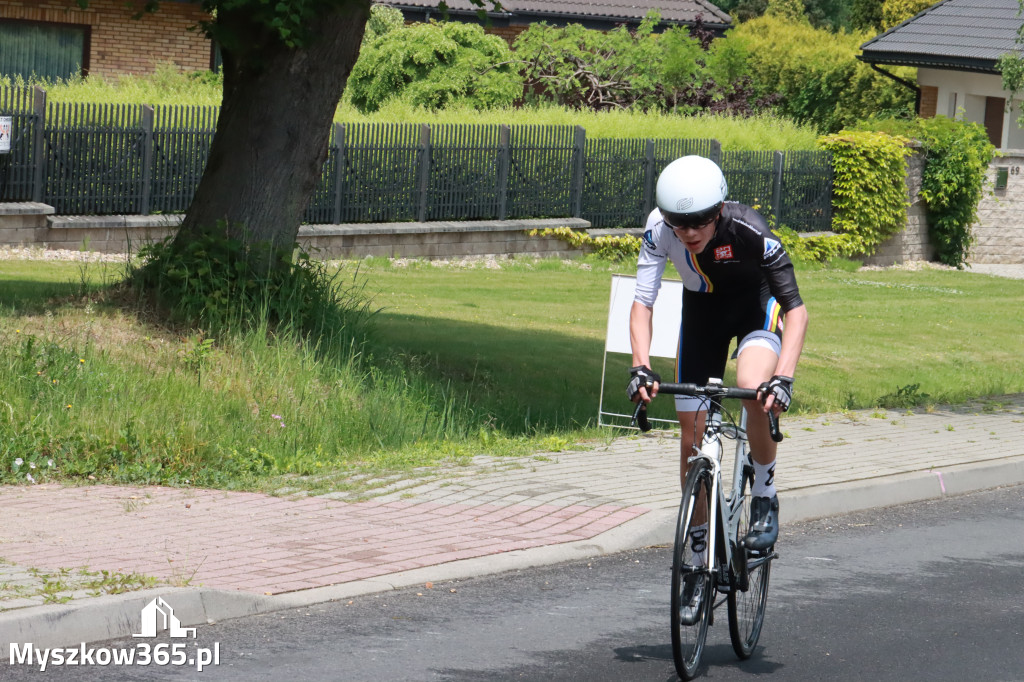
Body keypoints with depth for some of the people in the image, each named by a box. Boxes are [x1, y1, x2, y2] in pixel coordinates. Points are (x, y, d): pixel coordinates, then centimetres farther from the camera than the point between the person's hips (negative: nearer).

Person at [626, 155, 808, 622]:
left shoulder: (750, 232, -36)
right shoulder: (660, 230, -28)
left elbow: (797, 309, -34)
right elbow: (642, 303, -24)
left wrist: (783, 377, -47)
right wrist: (641, 367, -40)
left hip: (757, 305, -3)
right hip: (702, 311, 3)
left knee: (755, 390, -35)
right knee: (692, 439, -2)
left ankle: (764, 499, -9)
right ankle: (701, 561, 13)